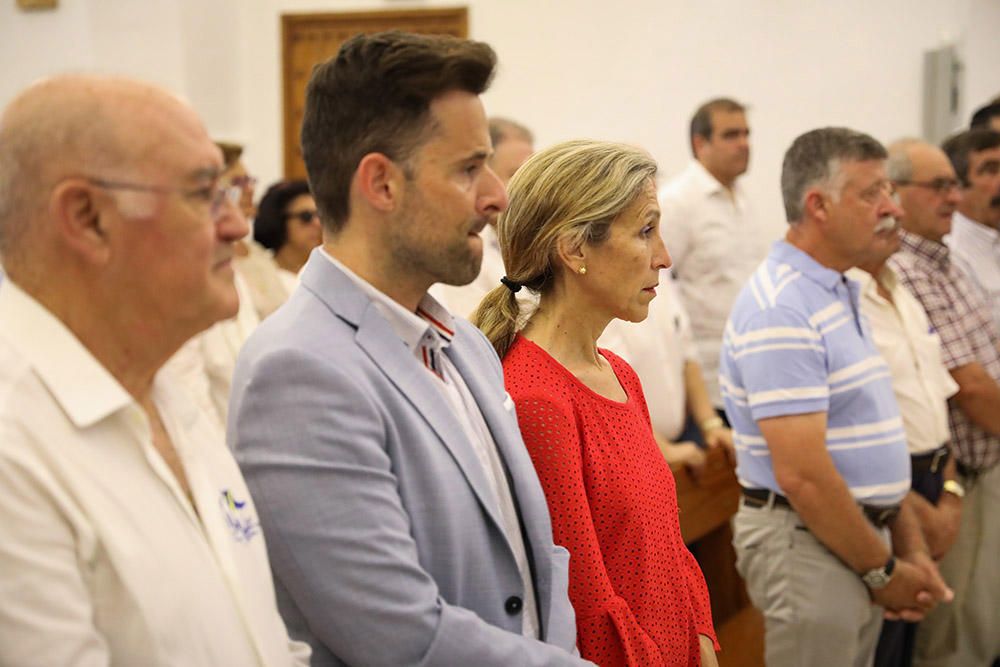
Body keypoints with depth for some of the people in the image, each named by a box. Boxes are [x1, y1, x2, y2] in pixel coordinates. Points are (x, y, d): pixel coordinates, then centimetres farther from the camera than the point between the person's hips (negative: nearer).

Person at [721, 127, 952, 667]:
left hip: (860, 538, 9)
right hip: (808, 542, -9)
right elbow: (802, 474, -24)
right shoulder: (781, 309, -20)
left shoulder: (838, 294, 11)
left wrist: (910, 547, 10)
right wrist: (883, 570, -14)